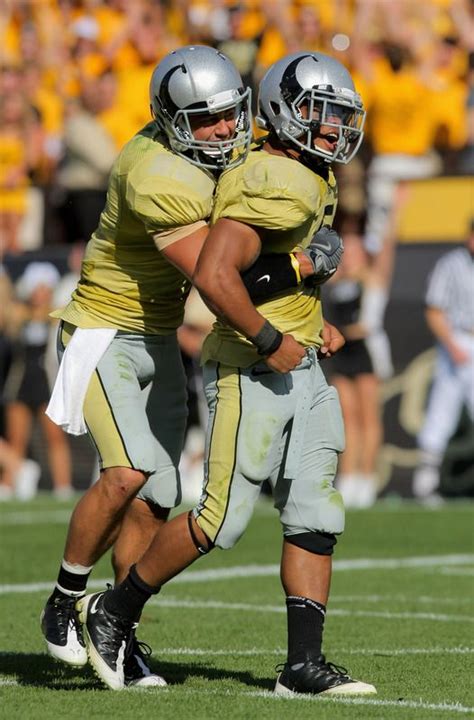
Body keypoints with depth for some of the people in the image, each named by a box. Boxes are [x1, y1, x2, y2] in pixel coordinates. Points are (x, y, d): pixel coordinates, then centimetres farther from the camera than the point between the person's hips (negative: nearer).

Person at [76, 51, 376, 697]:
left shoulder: (311, 182, 11)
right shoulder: (278, 186, -20)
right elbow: (213, 276, -28)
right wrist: (269, 341, -20)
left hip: (301, 370, 9)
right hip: (252, 371, -9)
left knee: (316, 518, 5)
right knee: (222, 519, -5)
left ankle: (304, 664, 7)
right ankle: (113, 613, 12)